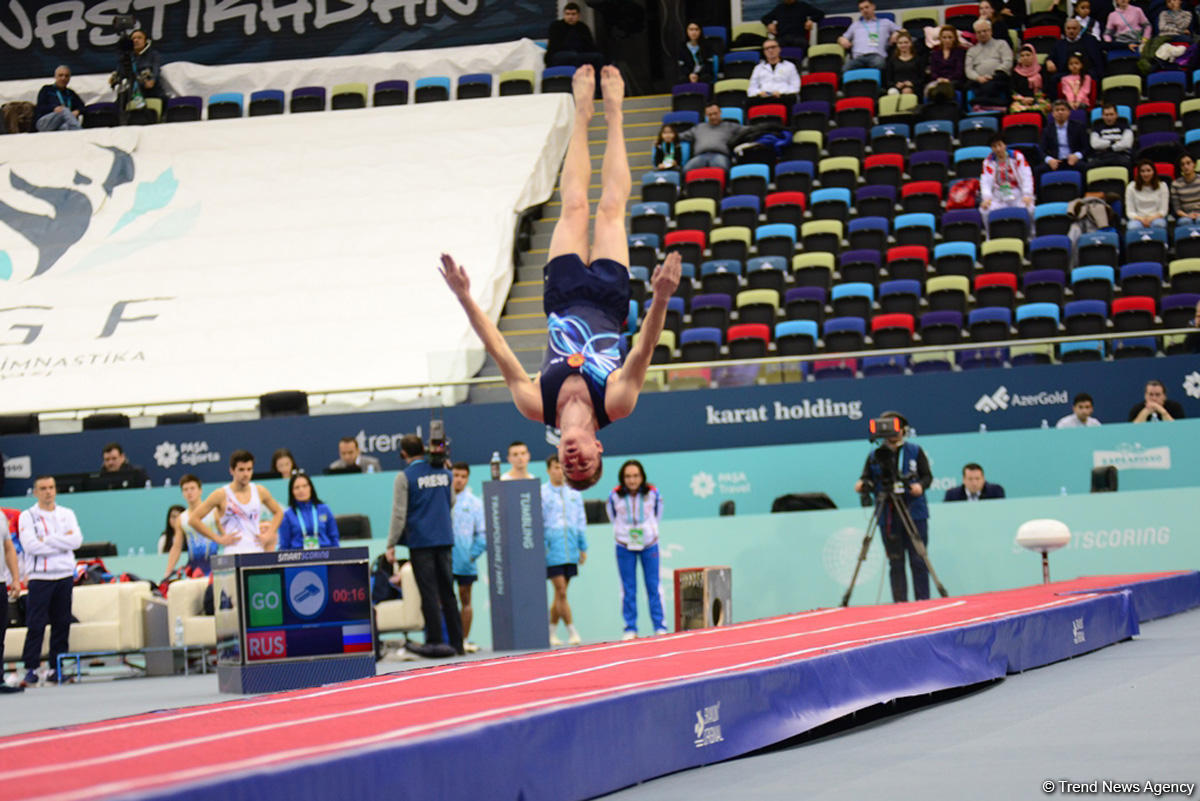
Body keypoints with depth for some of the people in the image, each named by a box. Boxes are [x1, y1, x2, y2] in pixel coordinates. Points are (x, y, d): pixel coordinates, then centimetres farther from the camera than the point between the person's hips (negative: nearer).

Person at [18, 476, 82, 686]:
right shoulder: (28, 516, 2)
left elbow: (76, 540, -3)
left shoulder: (67, 514, 12)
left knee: (62, 623, 5)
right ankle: (31, 669, -6)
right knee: (36, 625, -8)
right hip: (39, 577, -4)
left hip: (65, 576, 4)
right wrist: (62, 542, -10)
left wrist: (47, 539, -12)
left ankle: (56, 669, 11)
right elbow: (30, 545, -13)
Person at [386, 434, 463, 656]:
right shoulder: (444, 473, 9)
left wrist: (391, 544, -3)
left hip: (420, 541, -5)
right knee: (447, 591, 9)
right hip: (444, 538, 5)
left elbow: (399, 514, -9)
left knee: (429, 592, -2)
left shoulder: (405, 477, -7)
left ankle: (435, 641, -3)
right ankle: (456, 642, 9)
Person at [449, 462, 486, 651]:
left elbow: (482, 533, 4)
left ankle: (464, 640, 13)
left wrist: (473, 554, -7)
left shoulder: (474, 503, 3)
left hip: (465, 562, 1)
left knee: (465, 599, 7)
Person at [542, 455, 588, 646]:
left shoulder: (574, 493, 12)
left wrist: (583, 547, 15)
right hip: (552, 550, -5)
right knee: (561, 592, -9)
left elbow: (581, 521, 18)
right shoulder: (541, 493, -2)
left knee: (560, 594, 8)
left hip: (570, 550, 5)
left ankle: (552, 632, 17)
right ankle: (572, 633, -8)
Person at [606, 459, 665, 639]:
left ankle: (659, 626, 8)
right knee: (628, 589, 3)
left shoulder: (653, 493, -10)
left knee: (654, 586, 2)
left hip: (649, 544, 0)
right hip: (625, 547, 0)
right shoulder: (615, 496, -12)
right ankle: (630, 628, 9)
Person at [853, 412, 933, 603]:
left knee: (918, 561, -2)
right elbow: (867, 479, 6)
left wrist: (921, 485, -16)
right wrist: (862, 484, -16)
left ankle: (923, 601, 3)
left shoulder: (915, 451, 7)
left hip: (915, 514, -1)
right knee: (895, 563, 2)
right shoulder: (874, 456, 9)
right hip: (888, 518, 1)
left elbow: (927, 476, 5)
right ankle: (900, 603, 4)